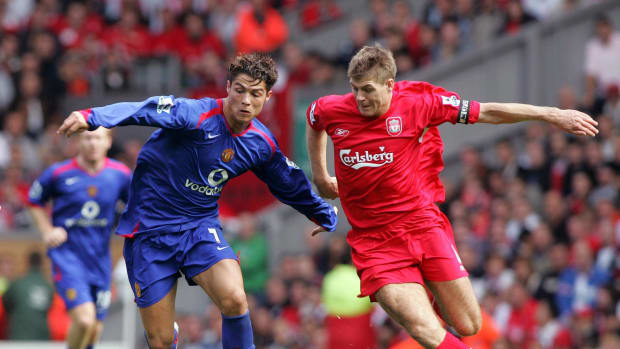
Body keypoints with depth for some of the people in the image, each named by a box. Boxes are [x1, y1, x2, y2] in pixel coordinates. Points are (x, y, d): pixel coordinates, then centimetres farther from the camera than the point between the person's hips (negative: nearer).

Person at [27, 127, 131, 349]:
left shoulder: (120, 174, 1)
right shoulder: (59, 173, -6)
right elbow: (34, 200, 11)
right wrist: (47, 231, -1)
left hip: (99, 258, 4)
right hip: (67, 255, -4)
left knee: (94, 330, 8)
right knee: (84, 320, -22)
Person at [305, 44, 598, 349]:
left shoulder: (416, 103, -9)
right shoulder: (331, 111, -6)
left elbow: (487, 112, -3)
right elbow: (313, 122, 21)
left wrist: (552, 115, -5)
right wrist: (320, 177, 25)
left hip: (424, 224, 1)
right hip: (375, 242, -1)